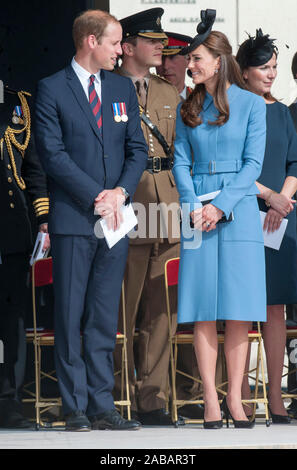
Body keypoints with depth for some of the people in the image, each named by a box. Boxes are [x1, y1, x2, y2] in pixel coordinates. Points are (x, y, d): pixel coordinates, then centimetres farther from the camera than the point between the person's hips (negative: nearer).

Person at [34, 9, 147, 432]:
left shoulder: (123, 88, 14)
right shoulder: (52, 90, -2)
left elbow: (137, 148, 12)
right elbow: (53, 154, -9)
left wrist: (121, 191, -6)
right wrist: (96, 197, -14)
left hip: (115, 219, 5)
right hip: (73, 221, -5)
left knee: (104, 319, 5)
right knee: (70, 318, -1)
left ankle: (102, 407, 7)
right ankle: (76, 409, 2)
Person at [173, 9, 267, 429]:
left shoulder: (251, 104, 2)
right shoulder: (188, 109, 11)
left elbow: (253, 163, -3)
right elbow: (181, 162, 8)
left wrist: (221, 206, -12)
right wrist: (193, 206, -8)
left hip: (238, 210, -2)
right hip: (198, 215, 2)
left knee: (239, 312, -3)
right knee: (205, 312, -2)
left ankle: (234, 398, 2)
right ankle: (210, 401, -1)